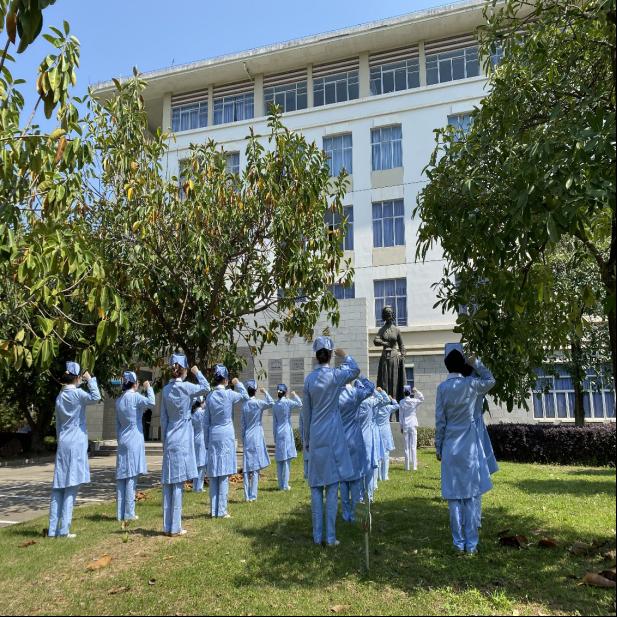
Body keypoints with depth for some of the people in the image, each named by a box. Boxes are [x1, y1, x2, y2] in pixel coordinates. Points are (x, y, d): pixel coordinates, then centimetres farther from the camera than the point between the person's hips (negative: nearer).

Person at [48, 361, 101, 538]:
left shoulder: (60, 396, 12)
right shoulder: (77, 393, -9)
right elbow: (95, 397, -25)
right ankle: (63, 530, -3)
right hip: (76, 444, -7)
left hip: (62, 444, 7)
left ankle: (53, 529, 10)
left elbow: (58, 424, 17)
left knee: (59, 487, 8)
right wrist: (90, 380, -12)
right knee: (71, 487, -3)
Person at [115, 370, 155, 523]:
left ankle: (121, 513, 11)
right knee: (131, 477, -3)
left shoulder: (119, 401, 11)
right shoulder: (135, 396, -9)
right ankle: (129, 513, -1)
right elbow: (151, 402, -26)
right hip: (134, 441, -7)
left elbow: (117, 424, 16)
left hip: (123, 442, 7)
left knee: (122, 477, 7)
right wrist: (148, 388, -9)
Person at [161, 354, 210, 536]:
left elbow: (163, 418, 9)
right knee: (178, 483, -2)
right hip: (182, 440, -6)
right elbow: (206, 388, 4)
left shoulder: (166, 389, 5)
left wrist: (164, 441, 16)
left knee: (168, 483, 9)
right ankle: (175, 527, 2)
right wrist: (197, 372, 16)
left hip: (170, 440, 6)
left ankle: (168, 526, 16)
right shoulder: (185, 387, -12)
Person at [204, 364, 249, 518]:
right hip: (226, 436, -4)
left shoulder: (210, 397, 3)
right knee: (224, 474, -1)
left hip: (213, 437, 4)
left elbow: (206, 422, 7)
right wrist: (238, 383, 22)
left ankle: (214, 510, 14)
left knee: (214, 474, 8)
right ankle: (222, 511, 2)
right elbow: (245, 396, 11)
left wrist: (207, 441, 14)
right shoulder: (229, 394, -9)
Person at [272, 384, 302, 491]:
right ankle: (285, 485, -2)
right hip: (287, 433, -4)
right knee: (287, 459, -2)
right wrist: (295, 396, 17)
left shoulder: (275, 406, 6)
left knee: (279, 460, 8)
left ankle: (281, 485, 12)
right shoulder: (287, 402, -9)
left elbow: (274, 423, 10)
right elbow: (300, 405, 3)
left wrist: (275, 438, 16)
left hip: (278, 434, 5)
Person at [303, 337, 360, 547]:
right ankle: (330, 537, 5)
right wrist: (344, 356, 28)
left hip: (315, 437, 3)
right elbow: (355, 370, 13)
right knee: (332, 488, 2)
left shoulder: (309, 379, 1)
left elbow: (307, 413, 8)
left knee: (316, 488, 9)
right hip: (332, 437, -3)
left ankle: (317, 536, 14)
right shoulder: (335, 375, -9)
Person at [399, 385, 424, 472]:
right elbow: (422, 399, 15)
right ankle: (414, 466, 1)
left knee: (406, 447, 4)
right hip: (413, 425, -1)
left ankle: (407, 466, 5)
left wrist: (401, 427, 7)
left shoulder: (401, 402, -4)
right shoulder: (414, 401, -6)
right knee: (413, 446, 3)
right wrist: (417, 391, 5)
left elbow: (400, 415, 0)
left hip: (405, 426, 1)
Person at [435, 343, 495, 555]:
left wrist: (438, 448, 7)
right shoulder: (471, 384, -4)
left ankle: (459, 543, 9)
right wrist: (476, 363, 21)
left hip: (450, 447, 0)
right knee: (472, 495, 4)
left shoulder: (442, 388, -3)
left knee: (454, 497, 4)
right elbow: (490, 380, 18)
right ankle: (471, 544, 7)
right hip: (469, 447, 0)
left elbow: (439, 422, -1)